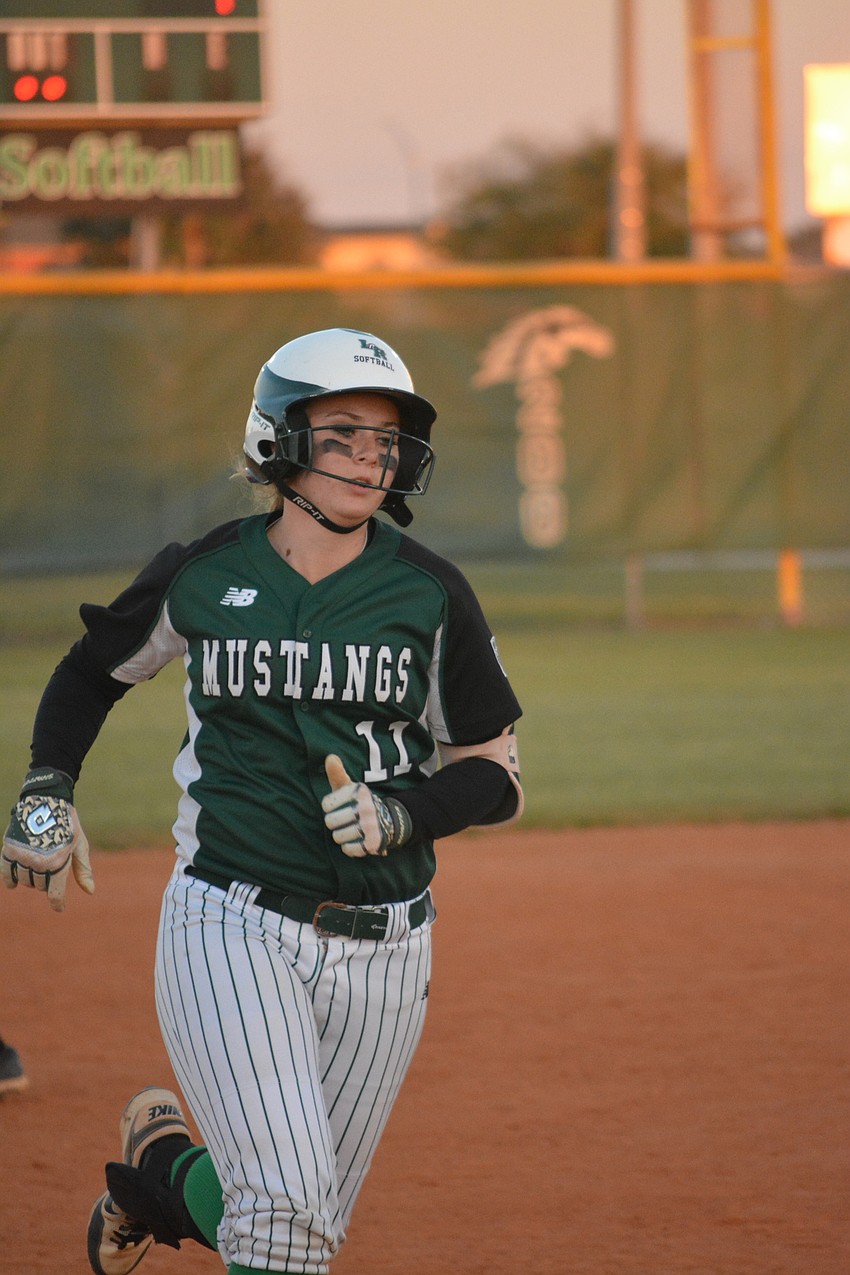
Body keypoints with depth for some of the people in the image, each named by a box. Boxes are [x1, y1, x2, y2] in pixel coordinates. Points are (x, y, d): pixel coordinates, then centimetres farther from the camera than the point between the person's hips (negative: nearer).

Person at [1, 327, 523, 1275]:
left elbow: (495, 775, 5)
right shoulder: (202, 578, 0)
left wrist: (402, 816, -14)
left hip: (381, 947, 2)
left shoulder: (430, 594, 0)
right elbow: (92, 671, 18)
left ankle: (163, 1172, 40)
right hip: (230, 929, -2)